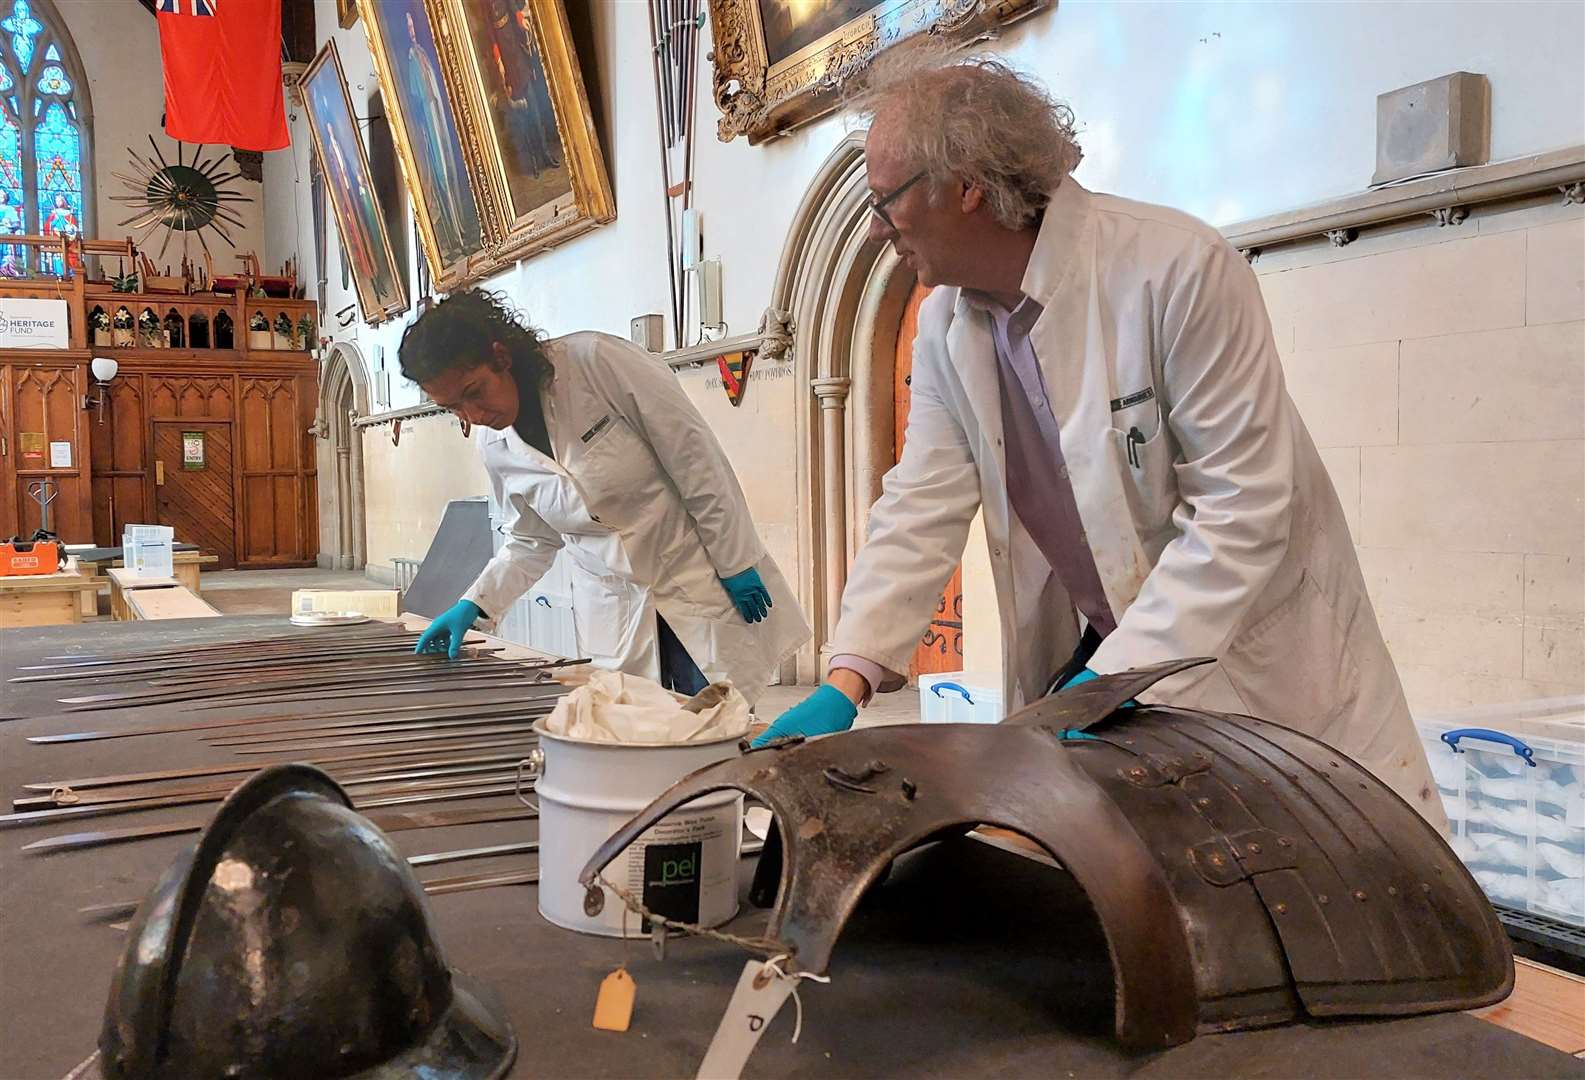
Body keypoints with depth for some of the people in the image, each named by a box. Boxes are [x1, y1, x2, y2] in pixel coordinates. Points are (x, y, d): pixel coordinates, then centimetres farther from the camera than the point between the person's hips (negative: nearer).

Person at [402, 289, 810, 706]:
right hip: (614, 615, 4)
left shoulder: (595, 361, -17)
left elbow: (696, 456, -13)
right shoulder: (492, 445, 0)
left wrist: (736, 562, -11)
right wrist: (474, 604, 0)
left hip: (698, 583, -4)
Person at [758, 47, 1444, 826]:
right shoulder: (947, 326, -2)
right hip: (1102, 652, 5)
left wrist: (1120, 674, -26)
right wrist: (846, 682, -15)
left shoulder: (1178, 269, -23)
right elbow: (922, 512, -3)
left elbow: (1244, 506, -22)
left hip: (1262, 655, -5)